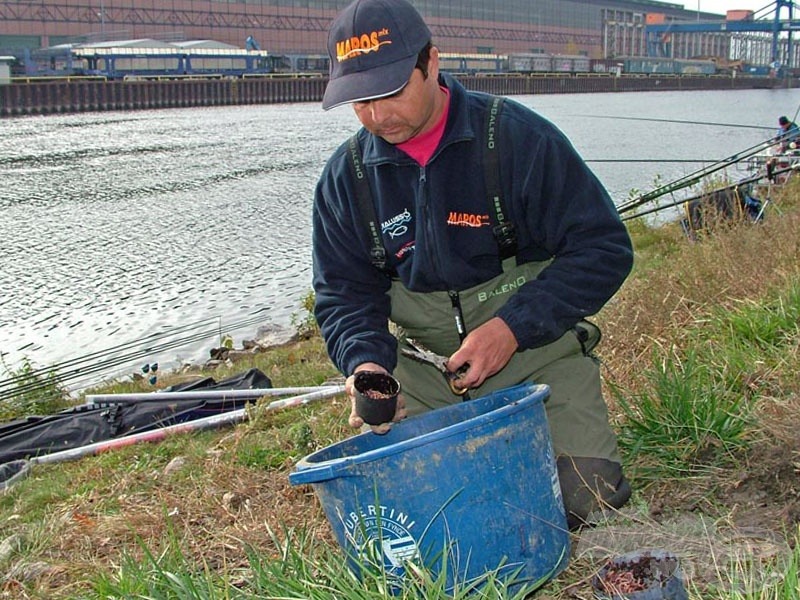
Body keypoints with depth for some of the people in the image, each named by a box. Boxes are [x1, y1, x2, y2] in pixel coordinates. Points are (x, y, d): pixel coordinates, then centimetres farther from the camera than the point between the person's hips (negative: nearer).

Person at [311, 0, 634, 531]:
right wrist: (366, 361, -16)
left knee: (588, 500, -14)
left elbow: (605, 248, -11)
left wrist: (512, 328, -20)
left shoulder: (519, 137, -12)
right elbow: (344, 292, 6)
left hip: (536, 354, -3)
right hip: (422, 373, 3)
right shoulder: (346, 177, -1)